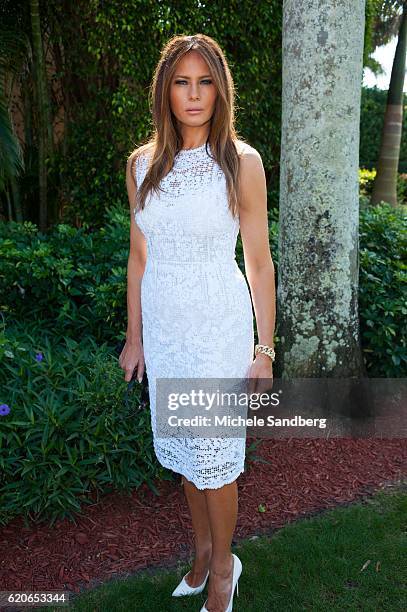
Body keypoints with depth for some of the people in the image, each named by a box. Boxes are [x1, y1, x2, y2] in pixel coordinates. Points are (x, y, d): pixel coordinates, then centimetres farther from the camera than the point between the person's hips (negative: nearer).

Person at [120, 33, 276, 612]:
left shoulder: (241, 161, -9)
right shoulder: (142, 163, 2)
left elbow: (259, 262, -6)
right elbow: (139, 256, 8)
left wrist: (265, 350, -6)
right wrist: (135, 337, 9)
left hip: (219, 329, -4)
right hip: (164, 328, 4)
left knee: (214, 456, 7)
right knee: (184, 451, 18)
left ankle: (223, 566, 34)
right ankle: (203, 550, 43)